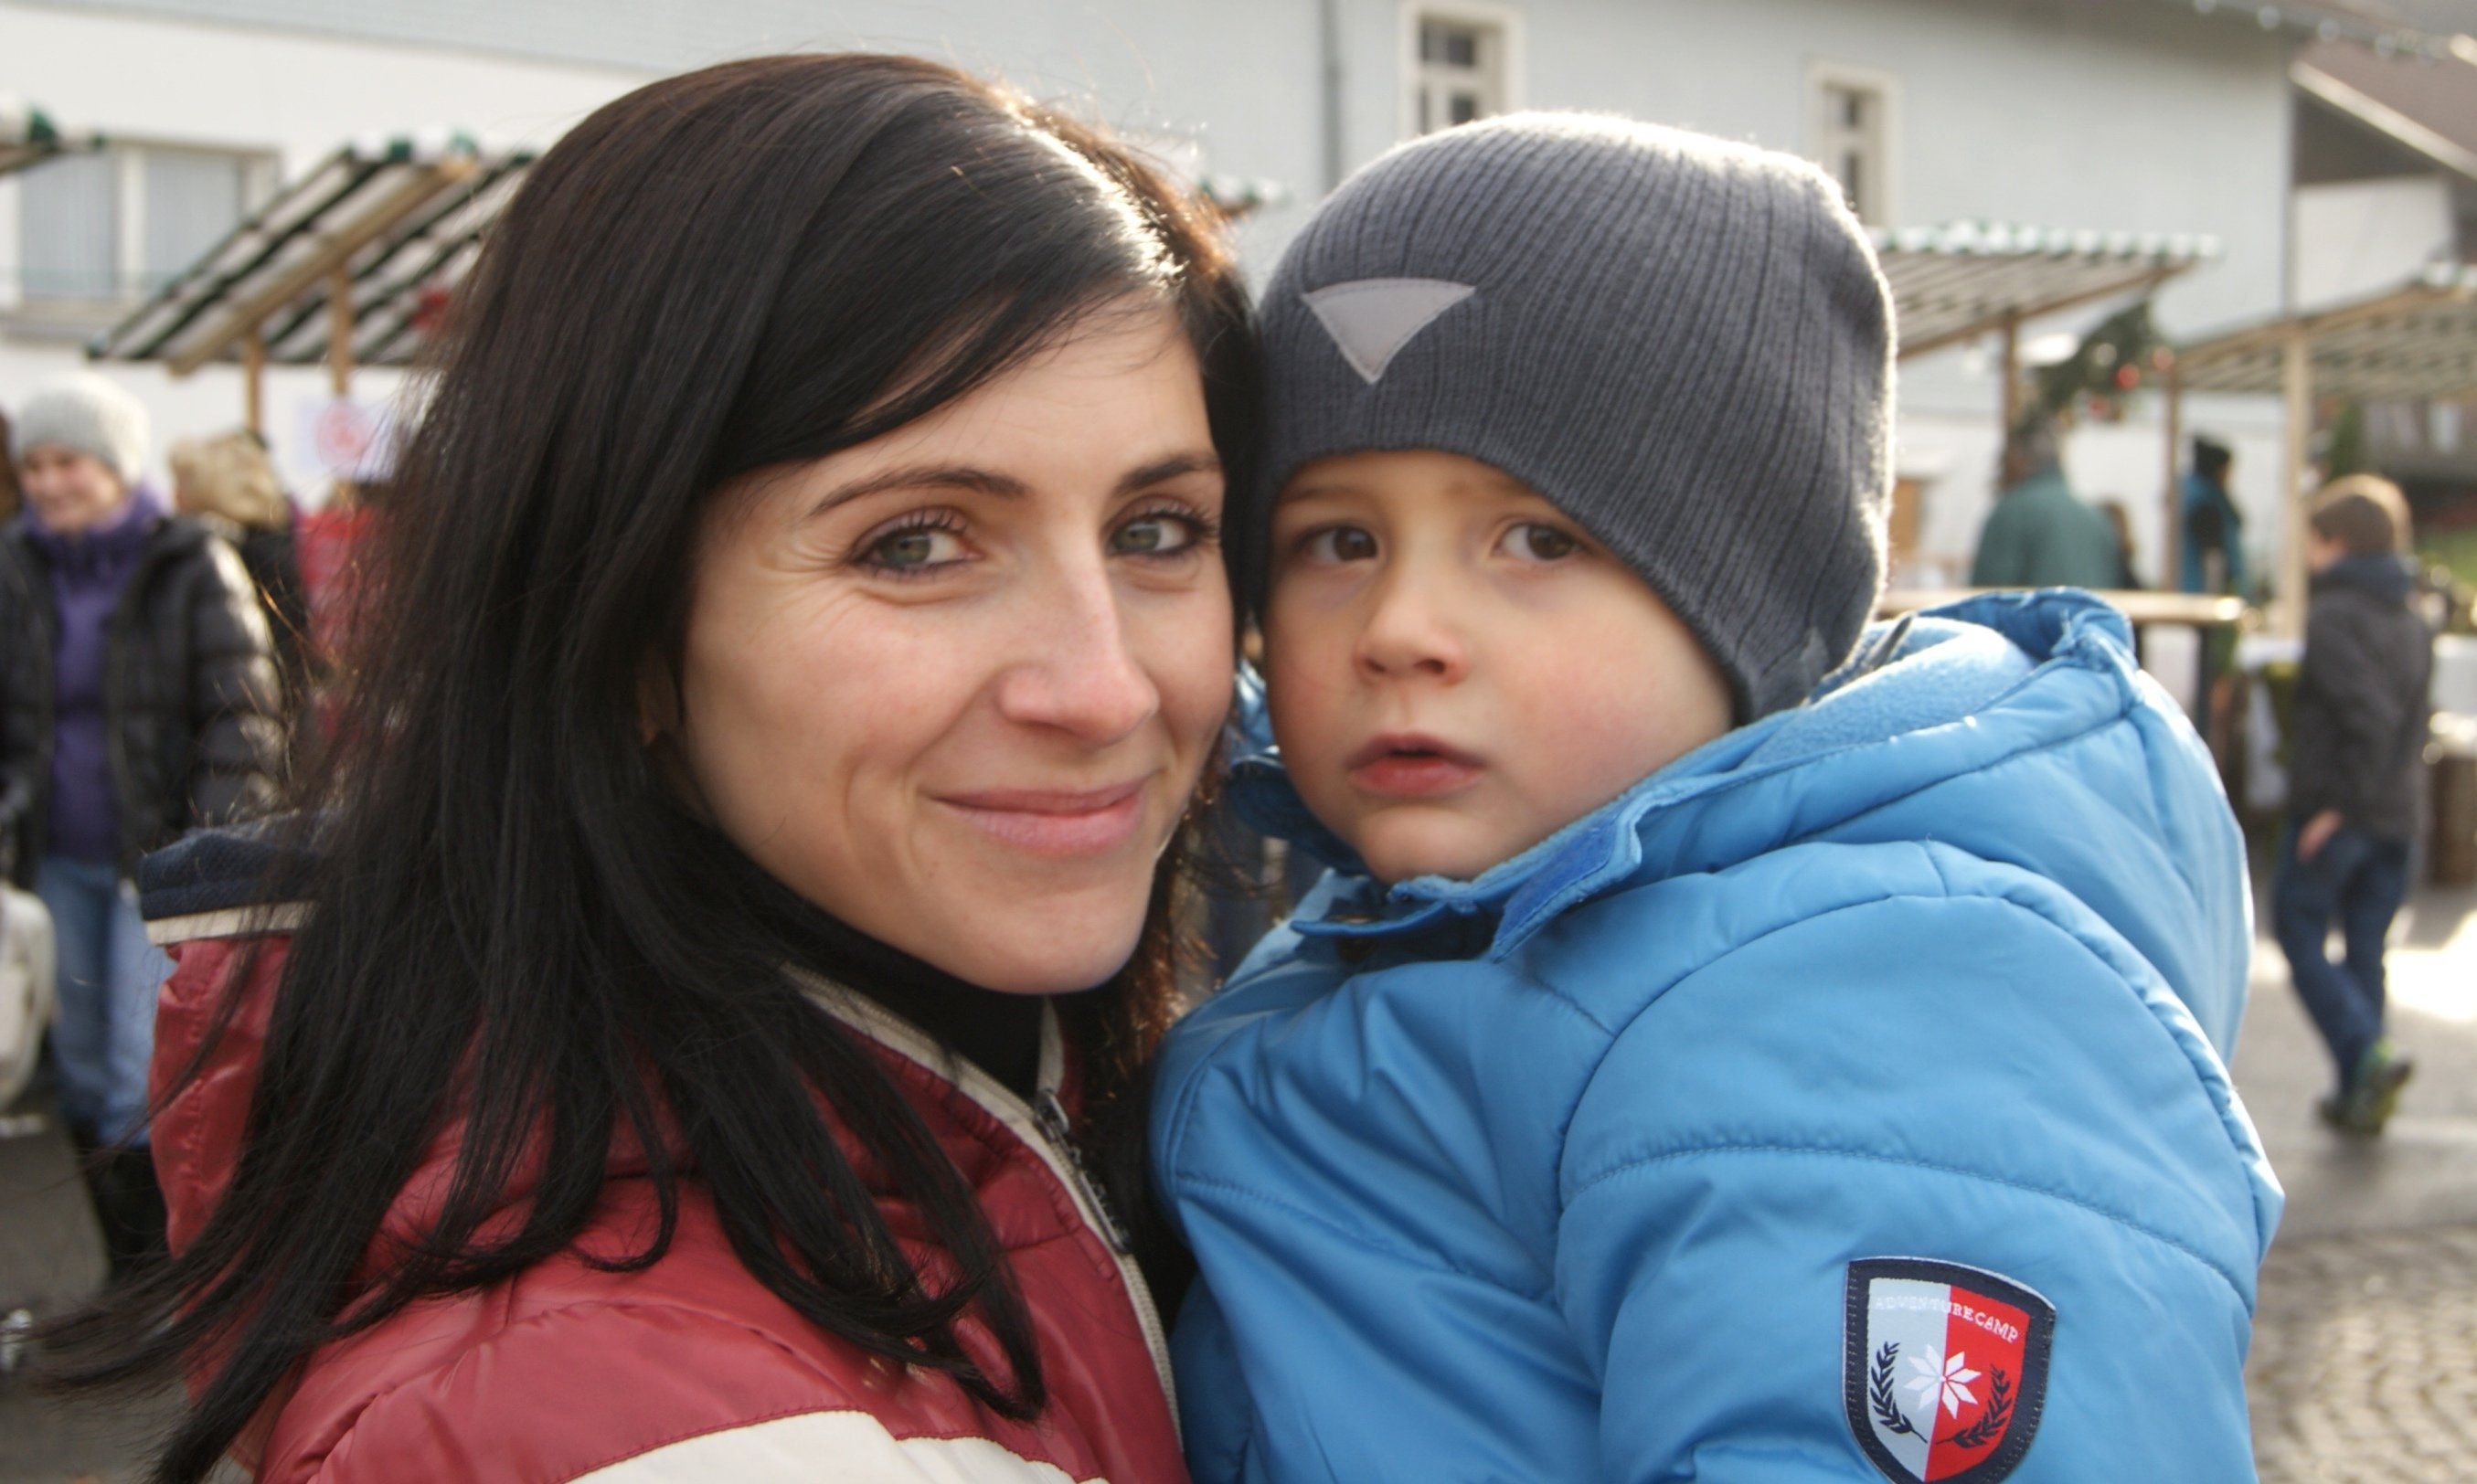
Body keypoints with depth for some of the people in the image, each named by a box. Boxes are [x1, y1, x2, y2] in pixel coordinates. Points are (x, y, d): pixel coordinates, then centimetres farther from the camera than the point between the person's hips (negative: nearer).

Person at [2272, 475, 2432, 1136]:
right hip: (2396, 813, 8)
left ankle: (2368, 1054, -15)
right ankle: (2359, 1094, 16)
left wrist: (2340, 803, -20)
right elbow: (2413, 719, 14)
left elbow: (2370, 713, -23)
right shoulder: (2413, 622, 13)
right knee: (2365, 949, 12)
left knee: (2300, 936, 1)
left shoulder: (2333, 615, -14)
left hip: (2335, 813, -8)